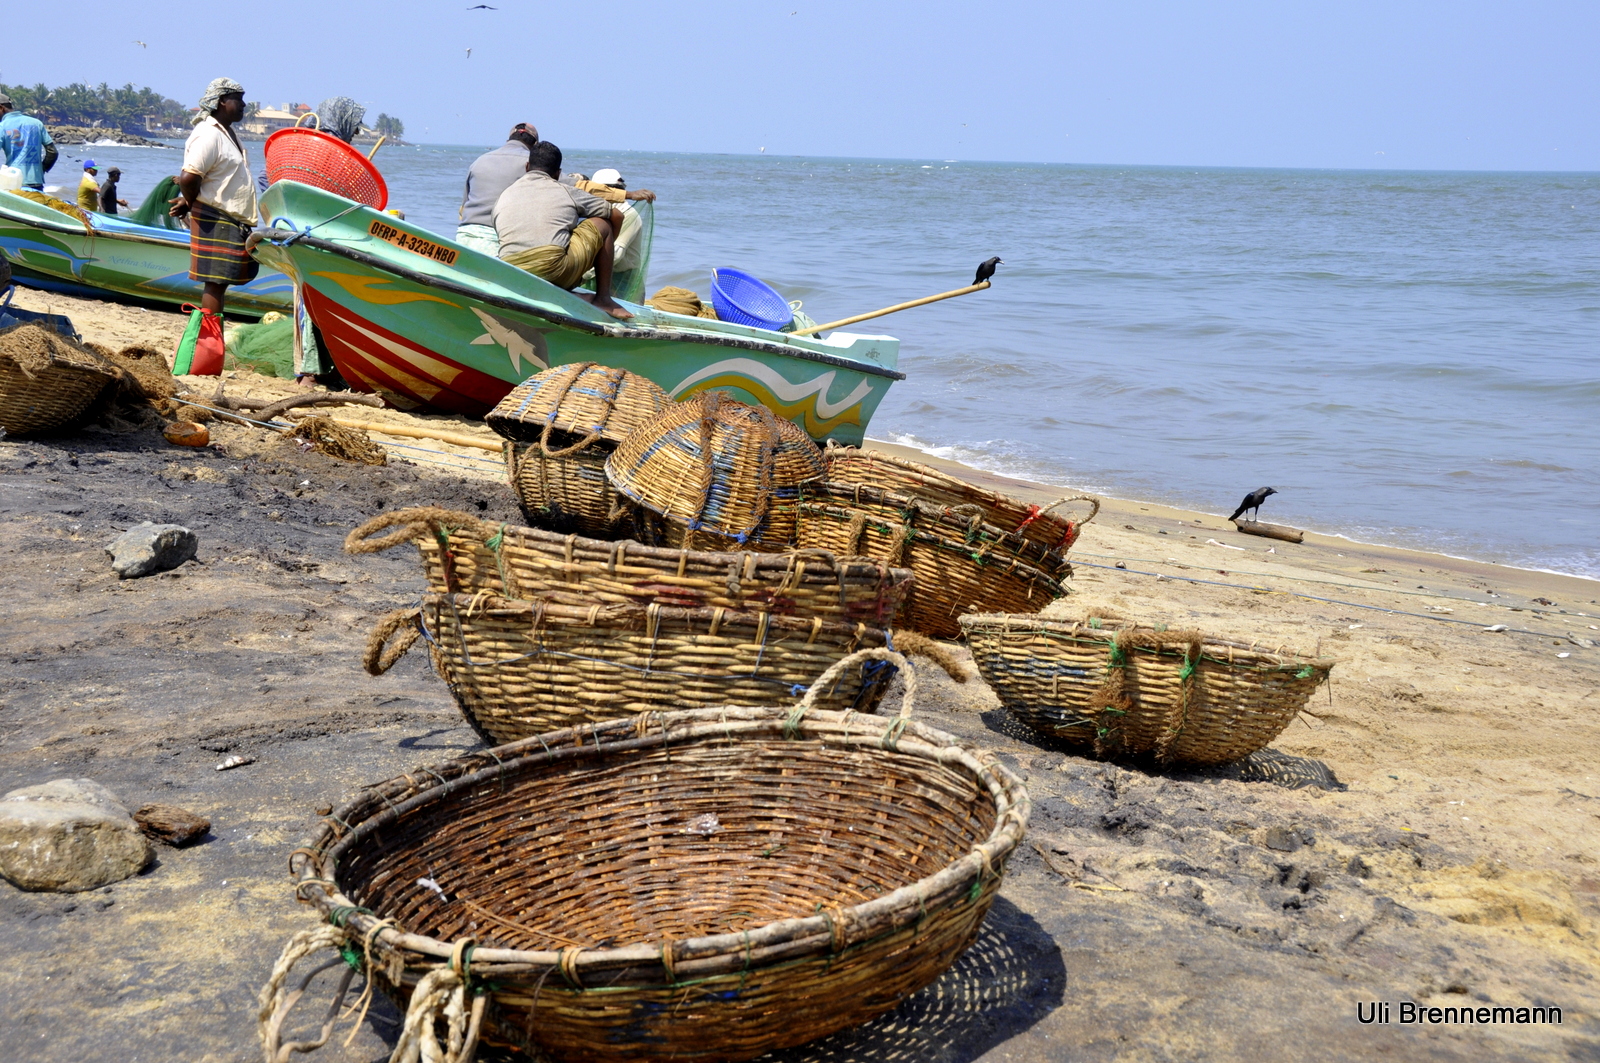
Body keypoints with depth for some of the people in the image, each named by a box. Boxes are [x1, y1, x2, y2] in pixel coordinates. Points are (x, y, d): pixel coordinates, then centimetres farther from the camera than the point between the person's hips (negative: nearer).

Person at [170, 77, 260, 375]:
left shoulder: (227, 133, 17)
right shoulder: (209, 135, -16)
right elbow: (187, 177, -26)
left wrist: (189, 201, 10)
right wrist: (192, 203, -9)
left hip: (234, 222, 10)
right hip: (215, 221, -10)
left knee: (220, 283, 12)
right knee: (216, 283, -7)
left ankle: (209, 357, 19)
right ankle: (207, 358, -3)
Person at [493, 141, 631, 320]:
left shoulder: (504, 196, 22)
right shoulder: (565, 192, 15)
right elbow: (616, 215, 23)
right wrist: (604, 249, 41)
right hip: (557, 276, -4)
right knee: (602, 224, 18)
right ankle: (603, 299, 15)